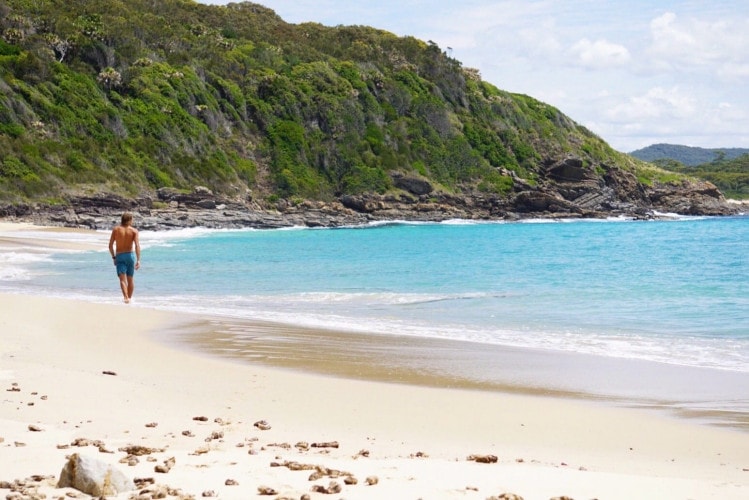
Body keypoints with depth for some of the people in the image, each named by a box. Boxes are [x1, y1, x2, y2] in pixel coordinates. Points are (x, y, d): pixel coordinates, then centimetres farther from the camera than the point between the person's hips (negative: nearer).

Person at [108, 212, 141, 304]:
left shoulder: (116, 229, 0)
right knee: (130, 279, 16)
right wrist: (138, 260, -16)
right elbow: (137, 246, -14)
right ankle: (129, 298, 28)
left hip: (119, 256, -1)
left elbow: (110, 245, -1)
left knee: (122, 279, -10)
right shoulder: (134, 231, -2)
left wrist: (113, 257, 12)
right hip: (130, 255, 1)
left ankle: (126, 297, -29)